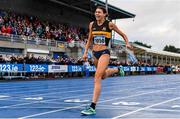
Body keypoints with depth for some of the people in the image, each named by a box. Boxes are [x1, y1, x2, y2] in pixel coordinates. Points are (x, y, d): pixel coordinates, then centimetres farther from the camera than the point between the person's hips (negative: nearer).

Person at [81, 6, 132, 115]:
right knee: (103, 76, 24)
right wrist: (85, 52, 8)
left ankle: (92, 107, -21)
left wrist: (127, 43, -8)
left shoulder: (109, 24, -5)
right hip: (95, 53, 6)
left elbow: (122, 34, 7)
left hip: (104, 53, -6)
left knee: (97, 78, -20)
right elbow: (89, 40, 16)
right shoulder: (92, 24, 6)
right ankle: (117, 70, 56)